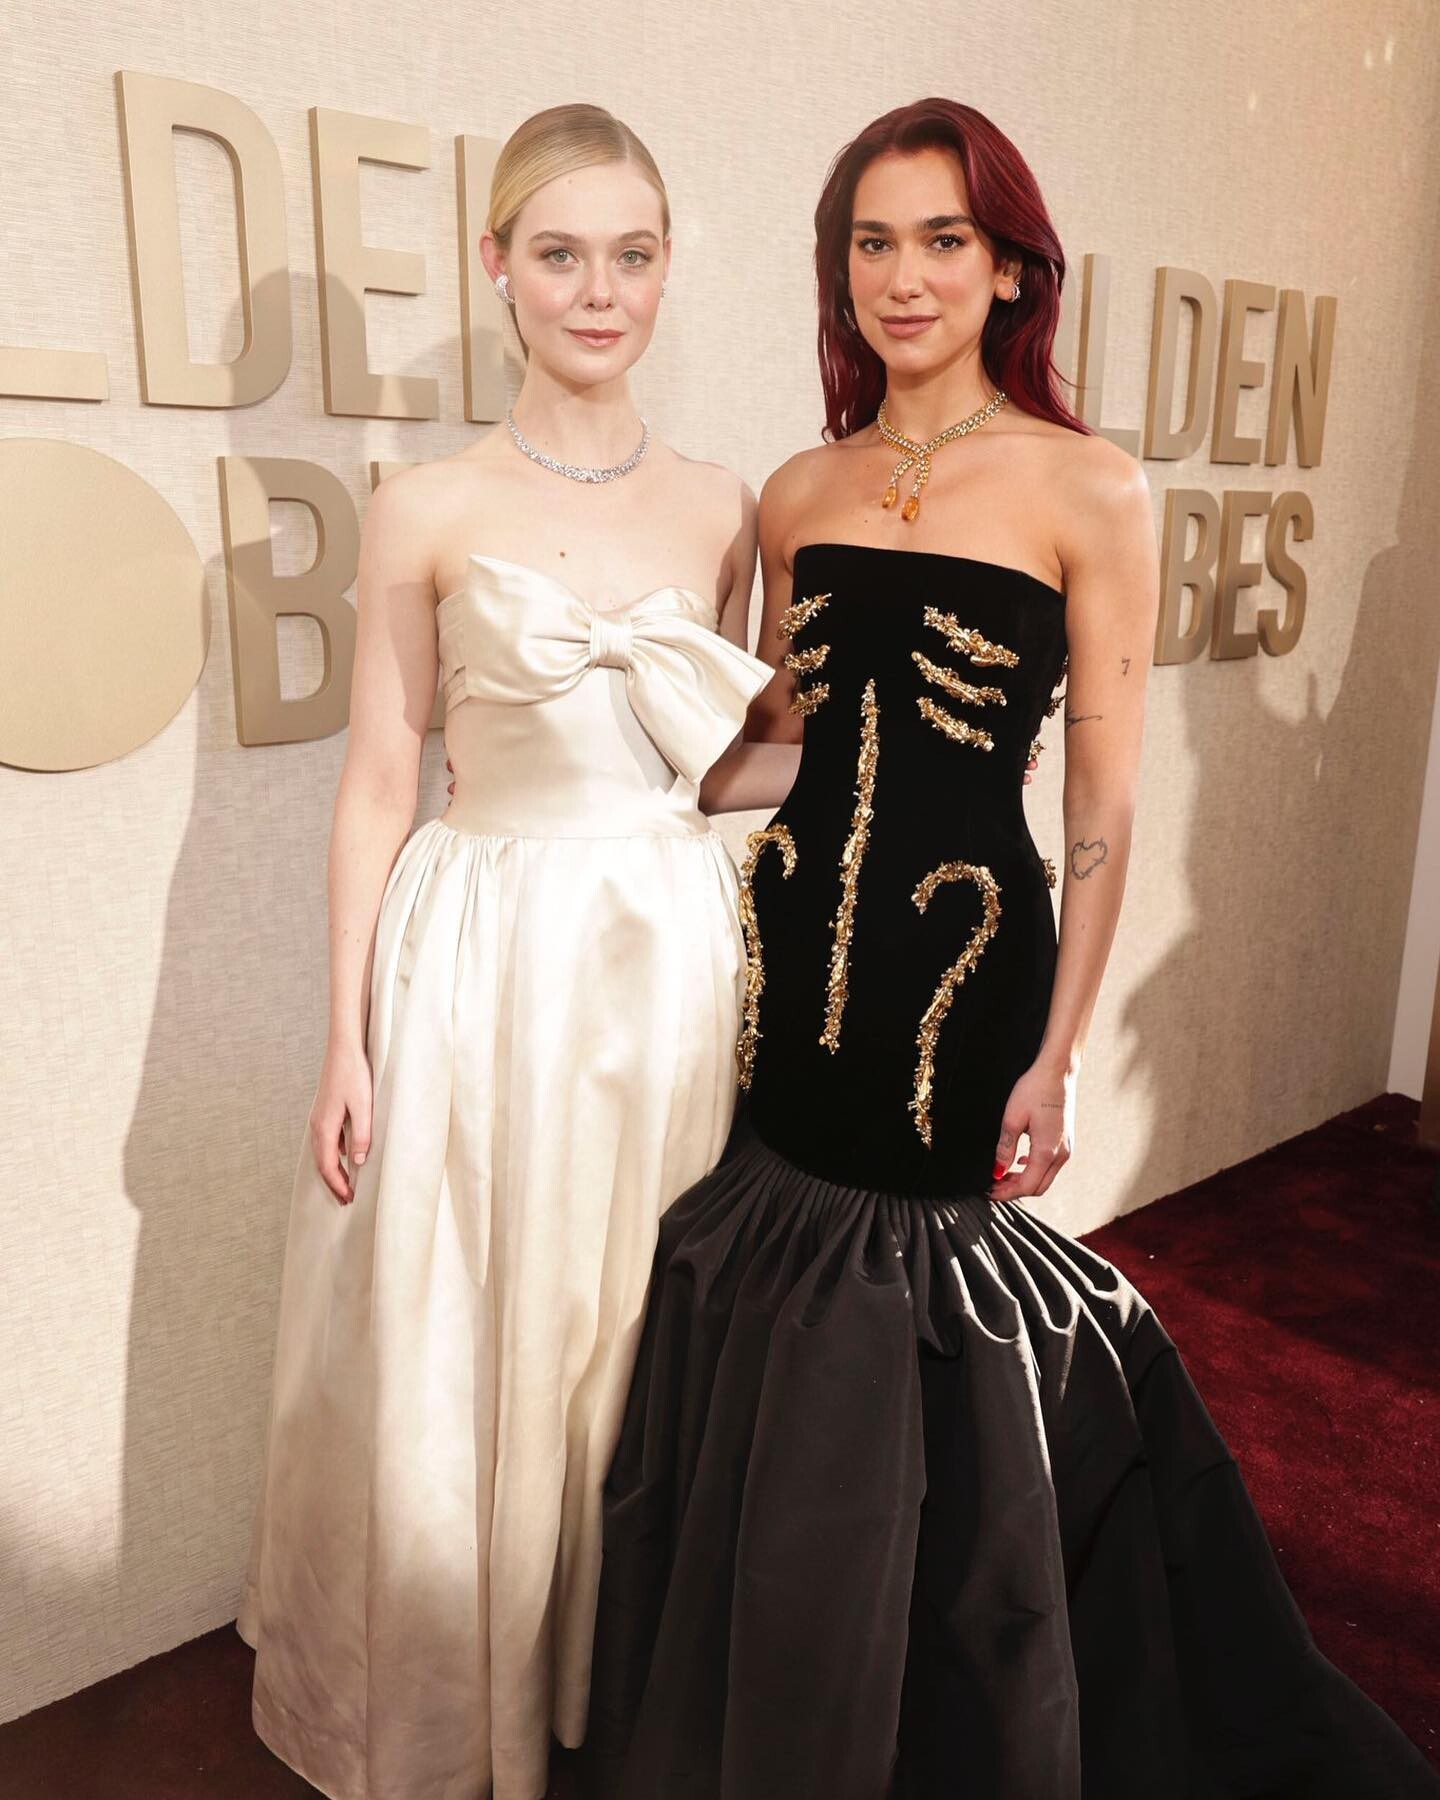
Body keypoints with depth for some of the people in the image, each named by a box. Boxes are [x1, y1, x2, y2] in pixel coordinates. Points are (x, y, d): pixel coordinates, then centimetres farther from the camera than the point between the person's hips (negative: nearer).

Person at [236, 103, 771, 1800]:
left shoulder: (722, 504, 6)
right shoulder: (428, 508, -2)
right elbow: (377, 783, -2)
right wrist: (349, 1037, -4)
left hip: (673, 955, 3)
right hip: (483, 958, -2)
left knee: (644, 1343, 14)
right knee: (460, 1354, 8)